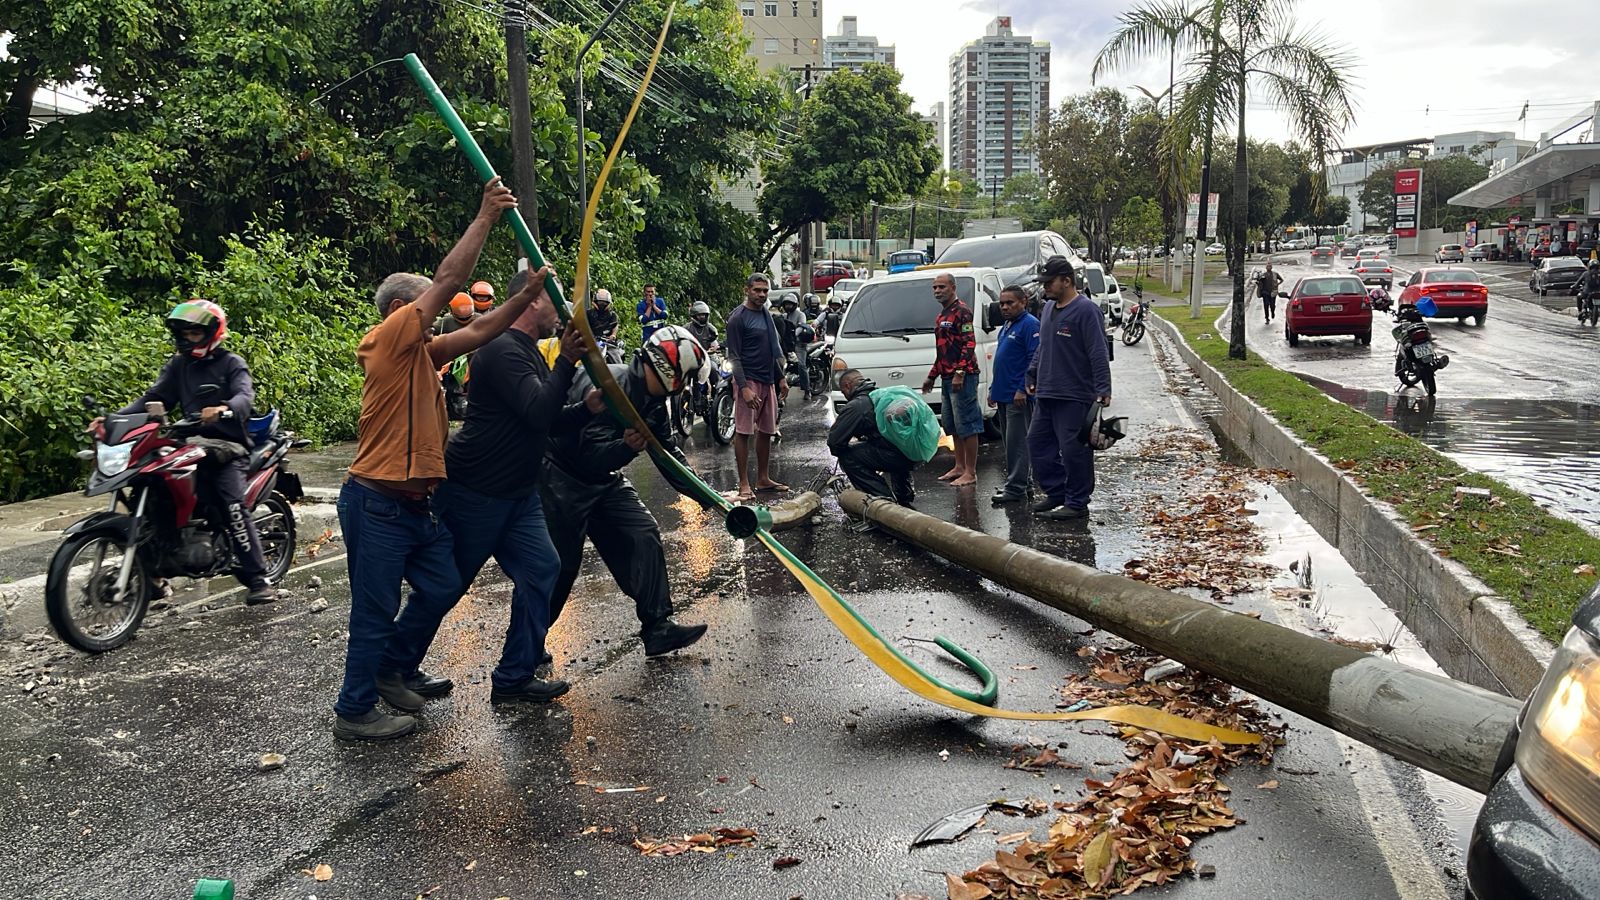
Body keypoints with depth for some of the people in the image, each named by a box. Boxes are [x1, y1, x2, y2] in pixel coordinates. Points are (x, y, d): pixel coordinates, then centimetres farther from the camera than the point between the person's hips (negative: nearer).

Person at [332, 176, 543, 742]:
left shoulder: (420, 352, 14)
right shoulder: (389, 338, -11)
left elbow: (477, 332, 14)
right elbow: (448, 280, -16)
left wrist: (528, 295, 6)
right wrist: (486, 217, -12)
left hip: (414, 504, 9)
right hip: (378, 504, -9)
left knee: (442, 587, 17)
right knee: (375, 610, -1)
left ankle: (390, 667, 34)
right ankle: (355, 712, 11)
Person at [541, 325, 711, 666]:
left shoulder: (651, 400, 2)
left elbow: (670, 454, 6)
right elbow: (593, 456, -31)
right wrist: (626, 447, -50)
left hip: (602, 479, 9)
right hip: (561, 476, -9)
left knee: (644, 536, -1)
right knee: (560, 563, -3)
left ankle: (658, 627, 3)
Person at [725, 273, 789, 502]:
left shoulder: (766, 314, 14)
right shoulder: (738, 318, -9)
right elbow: (734, 356, -13)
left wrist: (781, 378, 18)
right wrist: (744, 387, -21)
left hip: (768, 381, 8)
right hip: (749, 381, -8)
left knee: (766, 431, 12)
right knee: (743, 432, -6)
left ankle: (763, 479, 22)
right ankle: (744, 484, -3)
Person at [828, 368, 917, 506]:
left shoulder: (855, 406, -6)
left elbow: (834, 442, -5)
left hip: (896, 456, -9)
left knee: (847, 457, 0)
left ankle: (885, 499, -2)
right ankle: (905, 495, 36)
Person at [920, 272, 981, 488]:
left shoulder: (961, 311, -10)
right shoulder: (942, 315, 21)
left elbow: (969, 344, -18)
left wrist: (959, 373, -25)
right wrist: (932, 376, 28)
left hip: (962, 378, -10)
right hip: (947, 379, 10)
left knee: (966, 425, -7)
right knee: (952, 425, 14)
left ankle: (970, 472, -5)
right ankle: (959, 467, 22)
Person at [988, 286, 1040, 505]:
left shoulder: (1029, 325, -12)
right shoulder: (1006, 327, 18)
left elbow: (1035, 360, -18)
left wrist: (1023, 389, -22)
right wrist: (993, 388, 22)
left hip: (1019, 397, -10)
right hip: (1003, 395, 10)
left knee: (1017, 442, -8)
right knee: (1011, 442, 13)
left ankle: (1016, 488, -6)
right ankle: (1021, 483, 21)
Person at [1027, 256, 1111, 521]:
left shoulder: (1085, 310, -12)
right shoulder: (1048, 308, 14)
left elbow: (1098, 354, -16)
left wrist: (1103, 389, -19)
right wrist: (1032, 376, 22)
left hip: (1074, 397, -9)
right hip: (1045, 394, 9)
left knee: (1073, 450, -3)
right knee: (1038, 443, 12)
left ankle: (1077, 503, 6)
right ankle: (1056, 492, 23)